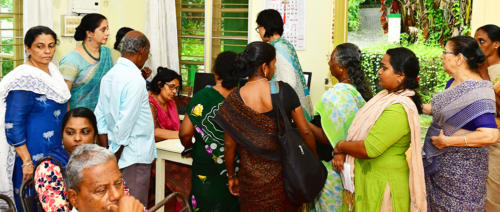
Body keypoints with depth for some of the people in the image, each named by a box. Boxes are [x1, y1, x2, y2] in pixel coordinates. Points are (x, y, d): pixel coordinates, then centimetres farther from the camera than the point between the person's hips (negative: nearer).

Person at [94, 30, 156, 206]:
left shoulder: (108, 76, 8)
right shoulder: (135, 80, -18)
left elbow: (100, 117, 11)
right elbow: (125, 124, -20)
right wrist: (114, 158, -11)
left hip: (119, 154, 8)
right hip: (135, 158, -8)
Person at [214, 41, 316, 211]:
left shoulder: (234, 100, -11)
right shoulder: (285, 91, -11)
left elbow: (229, 145, -6)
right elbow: (305, 132, -7)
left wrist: (231, 176, 7)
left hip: (252, 178, 0)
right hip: (283, 176, 0)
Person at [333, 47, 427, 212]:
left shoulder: (398, 109, -23)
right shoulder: (387, 96, 6)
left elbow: (369, 149, -26)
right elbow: (360, 130, 9)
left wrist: (340, 146, -10)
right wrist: (341, 152, -6)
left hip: (382, 184, -9)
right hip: (370, 178, 9)